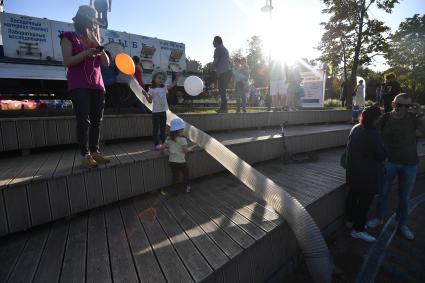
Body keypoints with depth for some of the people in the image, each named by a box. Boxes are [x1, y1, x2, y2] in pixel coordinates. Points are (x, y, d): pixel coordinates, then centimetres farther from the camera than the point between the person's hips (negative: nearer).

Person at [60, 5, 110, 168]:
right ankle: (85, 155, -9)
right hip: (79, 86, -5)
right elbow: (67, 62, -6)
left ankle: (95, 151, 5)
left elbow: (106, 63, 11)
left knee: (97, 120, -1)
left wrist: (97, 43, 2)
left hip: (97, 86, 5)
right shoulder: (69, 37, 6)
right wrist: (86, 53, -17)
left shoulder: (94, 40, 21)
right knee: (83, 120, -12)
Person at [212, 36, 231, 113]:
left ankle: (224, 108, -11)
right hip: (228, 71, 9)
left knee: (222, 90, -9)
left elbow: (215, 61, -10)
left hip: (223, 72, -9)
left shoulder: (218, 49, -2)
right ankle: (223, 107, 13)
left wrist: (212, 68, 7)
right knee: (223, 90, 11)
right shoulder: (225, 49, 26)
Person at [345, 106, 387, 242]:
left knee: (353, 195, 20)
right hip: (367, 174, -8)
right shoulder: (373, 134, -23)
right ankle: (358, 229, 16)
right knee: (365, 200, 4)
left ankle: (351, 220, 37)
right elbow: (382, 155, -15)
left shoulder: (355, 129, 2)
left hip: (353, 171, 9)